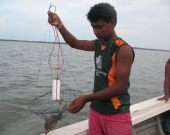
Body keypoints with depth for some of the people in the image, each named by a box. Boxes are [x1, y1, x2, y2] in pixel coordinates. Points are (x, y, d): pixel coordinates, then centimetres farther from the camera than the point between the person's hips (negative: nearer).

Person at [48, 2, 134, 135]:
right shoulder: (98, 44, 6)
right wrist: (59, 25, 0)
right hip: (96, 110, 6)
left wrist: (86, 98, -22)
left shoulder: (123, 49, -16)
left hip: (116, 115, -6)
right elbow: (74, 43, 17)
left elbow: (119, 87, -19)